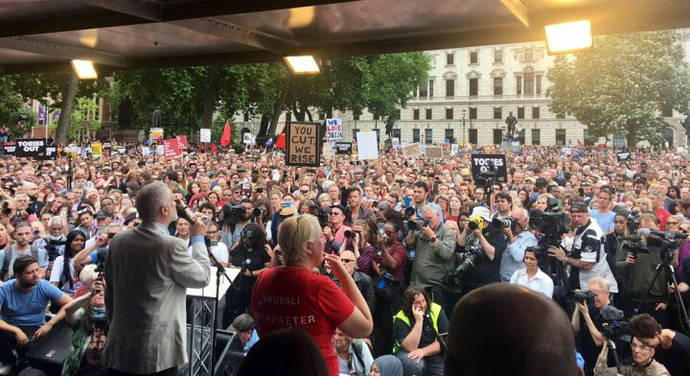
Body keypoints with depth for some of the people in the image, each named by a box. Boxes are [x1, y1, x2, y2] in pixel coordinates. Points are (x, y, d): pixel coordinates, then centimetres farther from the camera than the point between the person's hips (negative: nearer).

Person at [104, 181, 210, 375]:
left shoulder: (117, 241, 0)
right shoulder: (171, 246, -19)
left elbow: (110, 294, 9)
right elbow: (203, 277, -4)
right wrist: (198, 238, 8)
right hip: (159, 351, -6)